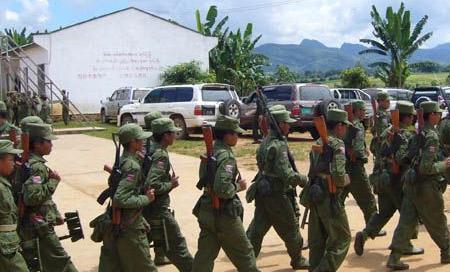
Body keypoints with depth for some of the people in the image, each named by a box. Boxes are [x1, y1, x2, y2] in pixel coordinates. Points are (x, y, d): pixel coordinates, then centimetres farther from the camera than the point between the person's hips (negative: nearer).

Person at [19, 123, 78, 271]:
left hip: (28, 227, 10)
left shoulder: (27, 162, 12)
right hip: (39, 227, -10)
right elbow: (32, 197, -30)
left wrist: (56, 215, 19)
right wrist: (53, 181, -20)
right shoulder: (37, 166, -19)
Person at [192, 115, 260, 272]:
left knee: (205, 255, 10)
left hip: (206, 211, 8)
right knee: (244, 253, 11)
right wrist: (238, 186, -11)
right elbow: (223, 189, -29)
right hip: (224, 214, -8)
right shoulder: (226, 156, -19)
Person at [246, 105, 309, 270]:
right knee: (290, 228, 10)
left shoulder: (266, 141, 9)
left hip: (263, 191, 8)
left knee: (257, 228, 10)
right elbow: (285, 173, -25)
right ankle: (297, 260, 25)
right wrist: (303, 180, -9)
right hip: (277, 194, -8)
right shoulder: (279, 145, -20)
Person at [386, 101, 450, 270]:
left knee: (406, 221, 7)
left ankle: (394, 258, 4)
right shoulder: (432, 136, -19)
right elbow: (426, 167, -24)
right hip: (427, 186, -7)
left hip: (411, 183, 7)